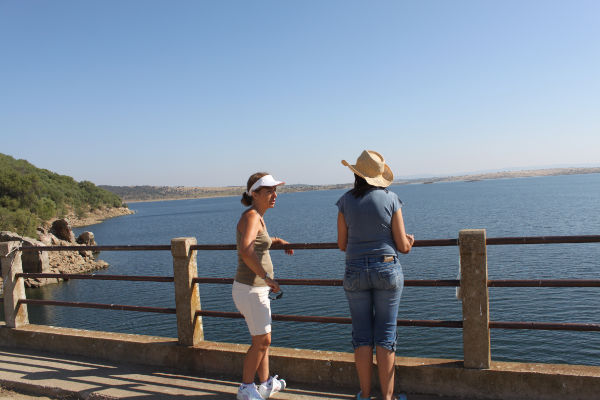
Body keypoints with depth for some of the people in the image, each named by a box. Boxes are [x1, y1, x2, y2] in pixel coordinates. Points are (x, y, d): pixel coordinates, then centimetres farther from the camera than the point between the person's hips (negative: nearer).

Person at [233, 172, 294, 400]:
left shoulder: (257, 216, 11)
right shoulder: (251, 216, -19)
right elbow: (246, 251, -35)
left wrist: (278, 241, 25)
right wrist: (267, 277, -29)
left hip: (258, 289, 10)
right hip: (251, 290, -10)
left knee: (263, 338, 20)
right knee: (262, 341, 4)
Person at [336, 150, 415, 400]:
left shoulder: (346, 201, -2)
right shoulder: (391, 199, -3)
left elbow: (342, 245, 3)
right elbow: (402, 246, -4)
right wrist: (410, 241, 19)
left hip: (355, 273, 1)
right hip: (387, 270, 0)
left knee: (362, 336, 11)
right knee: (385, 336, 7)